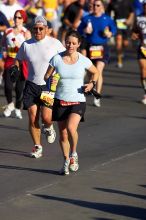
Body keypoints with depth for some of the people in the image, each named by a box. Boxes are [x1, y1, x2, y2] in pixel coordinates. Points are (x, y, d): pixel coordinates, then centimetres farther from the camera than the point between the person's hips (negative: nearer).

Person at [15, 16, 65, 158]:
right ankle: (37, 147, 12)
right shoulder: (26, 45, 4)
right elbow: (18, 59, 18)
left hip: (49, 86, -2)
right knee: (33, 118, -2)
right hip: (31, 86, 2)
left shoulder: (55, 43, -2)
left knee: (46, 117, -13)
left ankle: (49, 128, 24)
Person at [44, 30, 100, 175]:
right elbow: (47, 76, 7)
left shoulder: (84, 61, -4)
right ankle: (66, 161, 28)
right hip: (60, 101, 2)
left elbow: (96, 73, 14)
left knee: (71, 127, -24)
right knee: (63, 134, 7)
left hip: (78, 101, -2)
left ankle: (73, 154, 2)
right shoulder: (57, 59, -3)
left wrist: (92, 83, -4)